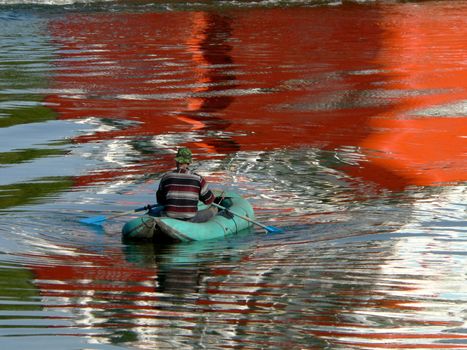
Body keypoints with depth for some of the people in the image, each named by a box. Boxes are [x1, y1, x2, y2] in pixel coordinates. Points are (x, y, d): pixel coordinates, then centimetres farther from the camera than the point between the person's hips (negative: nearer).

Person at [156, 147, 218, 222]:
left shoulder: (166, 177, 0)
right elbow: (209, 200, 5)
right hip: (190, 219, 0)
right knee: (214, 209, 23)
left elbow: (160, 201, 11)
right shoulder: (198, 179, -5)